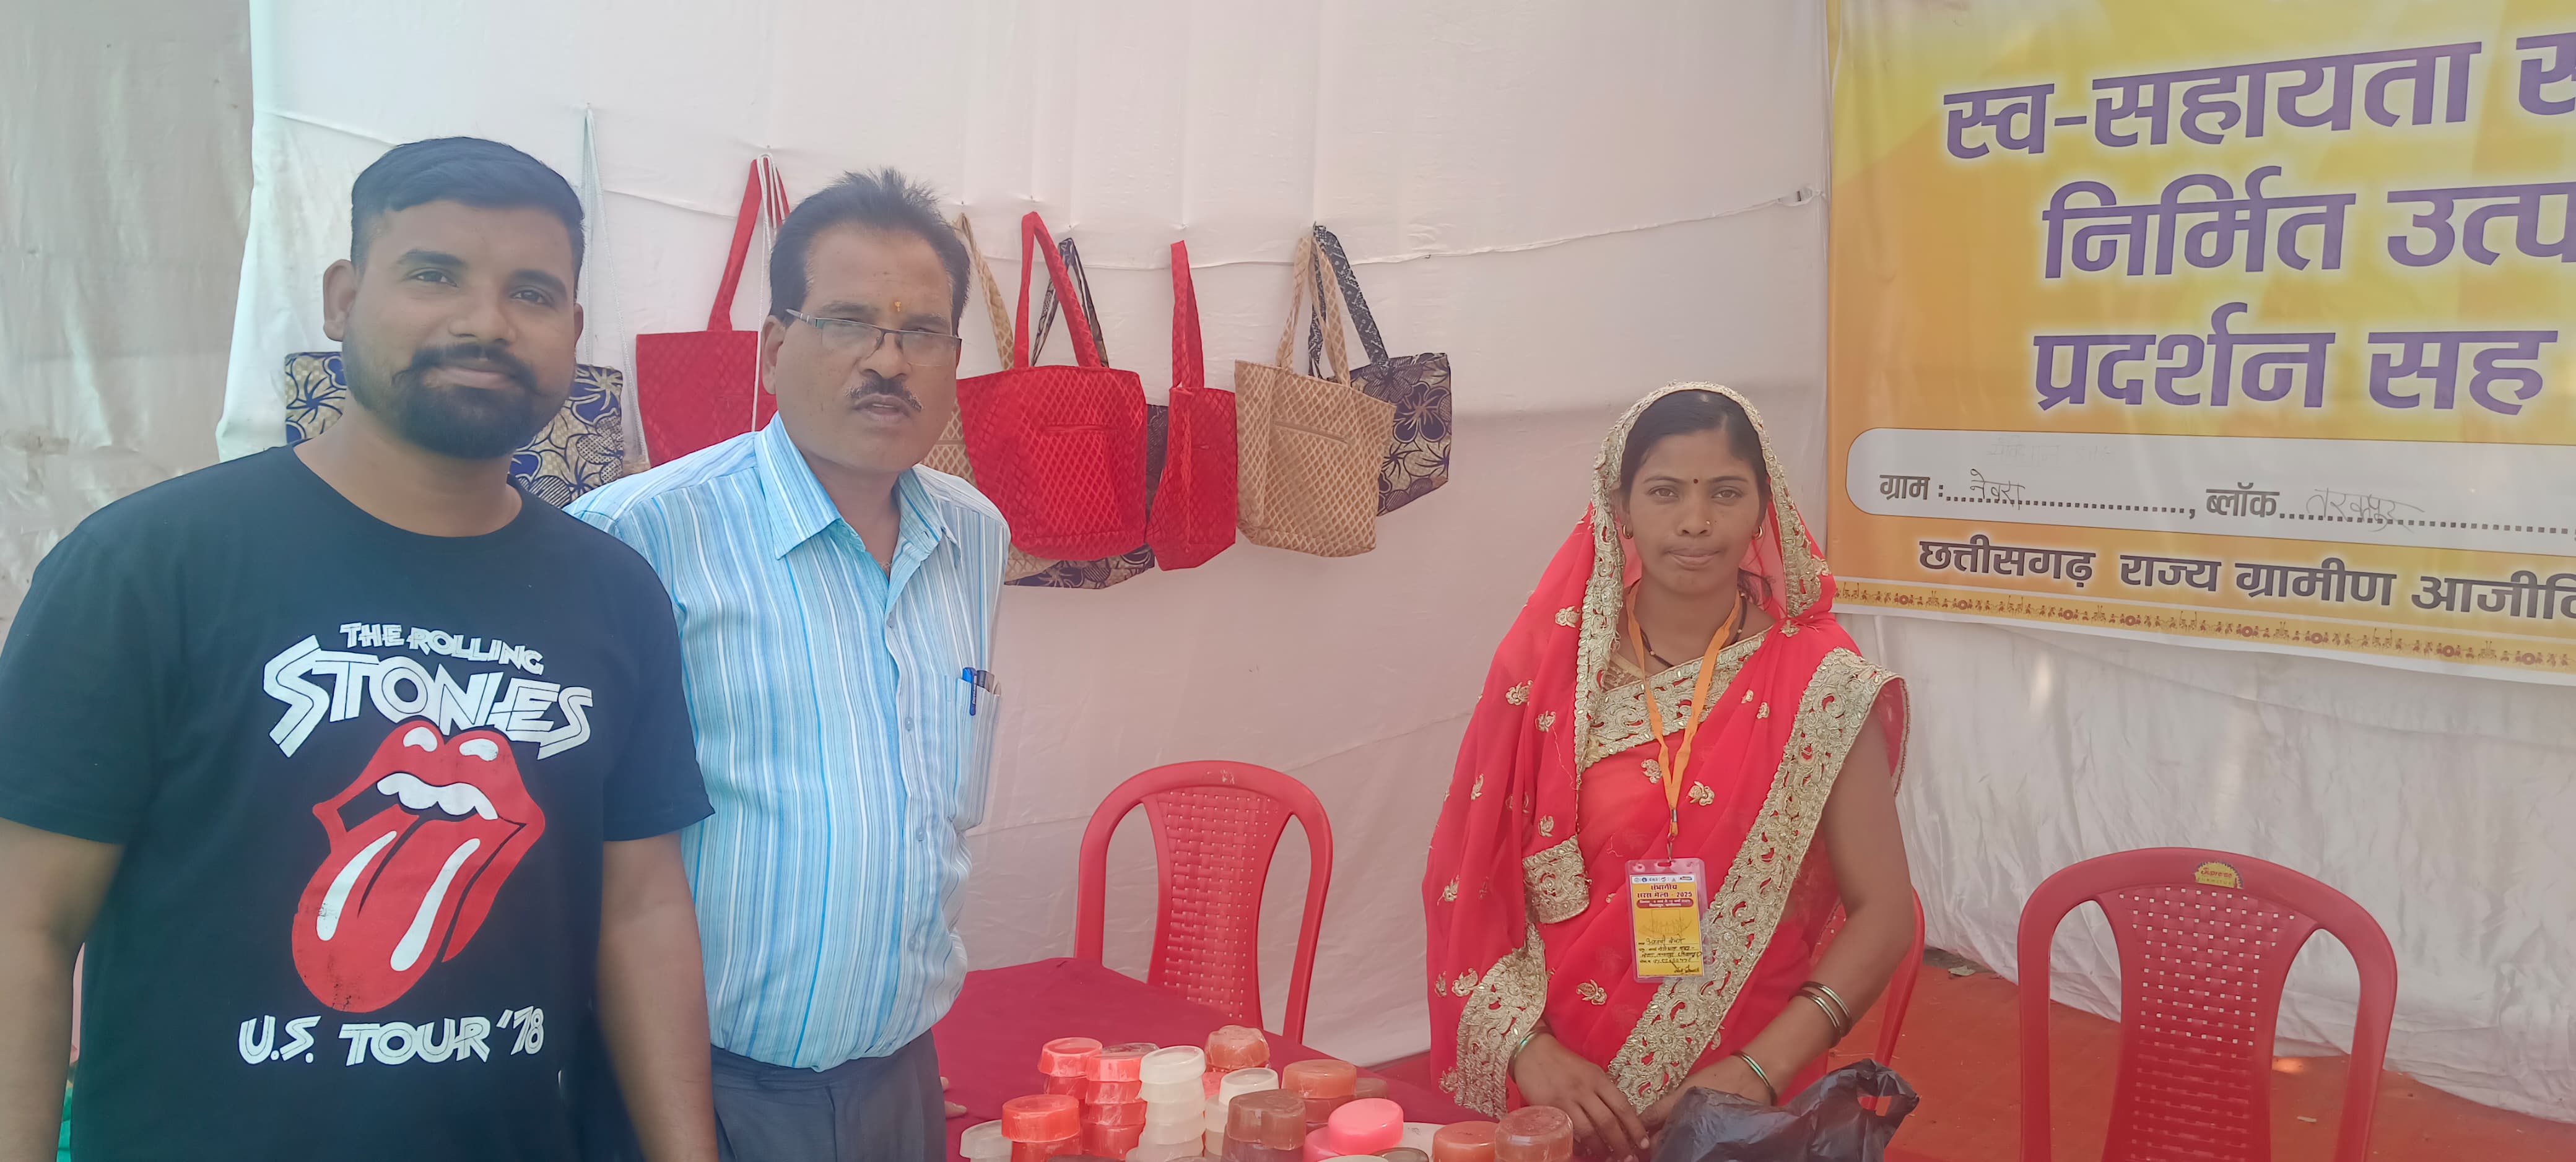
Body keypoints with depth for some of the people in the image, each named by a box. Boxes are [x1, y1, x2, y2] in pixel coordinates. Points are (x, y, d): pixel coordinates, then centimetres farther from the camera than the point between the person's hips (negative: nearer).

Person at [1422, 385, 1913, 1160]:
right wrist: (1527, 1045, -12)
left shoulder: (1820, 687, -6)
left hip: (1738, 1098, -1)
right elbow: (1468, 881, -1)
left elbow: (1883, 910, -5)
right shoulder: (1546, 665, -3)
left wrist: (1759, 1073, -13)